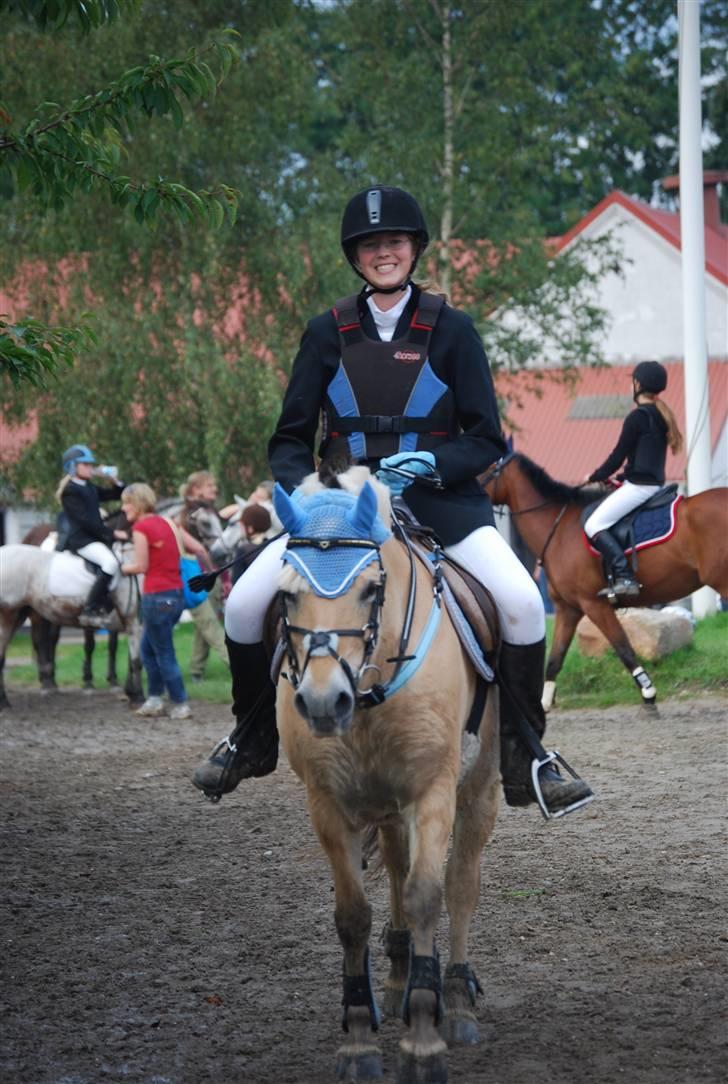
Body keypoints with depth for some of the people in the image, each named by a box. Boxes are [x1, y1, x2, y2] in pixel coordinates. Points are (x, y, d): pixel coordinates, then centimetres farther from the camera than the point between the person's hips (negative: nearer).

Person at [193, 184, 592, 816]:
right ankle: (254, 738, 10)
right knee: (244, 605, -16)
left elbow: (487, 440, 0)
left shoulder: (451, 330, 0)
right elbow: (290, 439, 7)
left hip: (440, 500, -2)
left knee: (522, 603, -27)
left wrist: (434, 463, -20)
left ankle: (522, 757, -9)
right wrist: (300, 487, -14)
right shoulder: (328, 334, 5)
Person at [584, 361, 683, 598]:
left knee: (594, 525, -11)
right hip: (655, 483, 10)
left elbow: (618, 456, -10)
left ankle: (624, 577, -23)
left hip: (639, 486, -10)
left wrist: (594, 478, 5)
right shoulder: (661, 416, 15)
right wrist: (622, 477, 21)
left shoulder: (637, 417, -13)